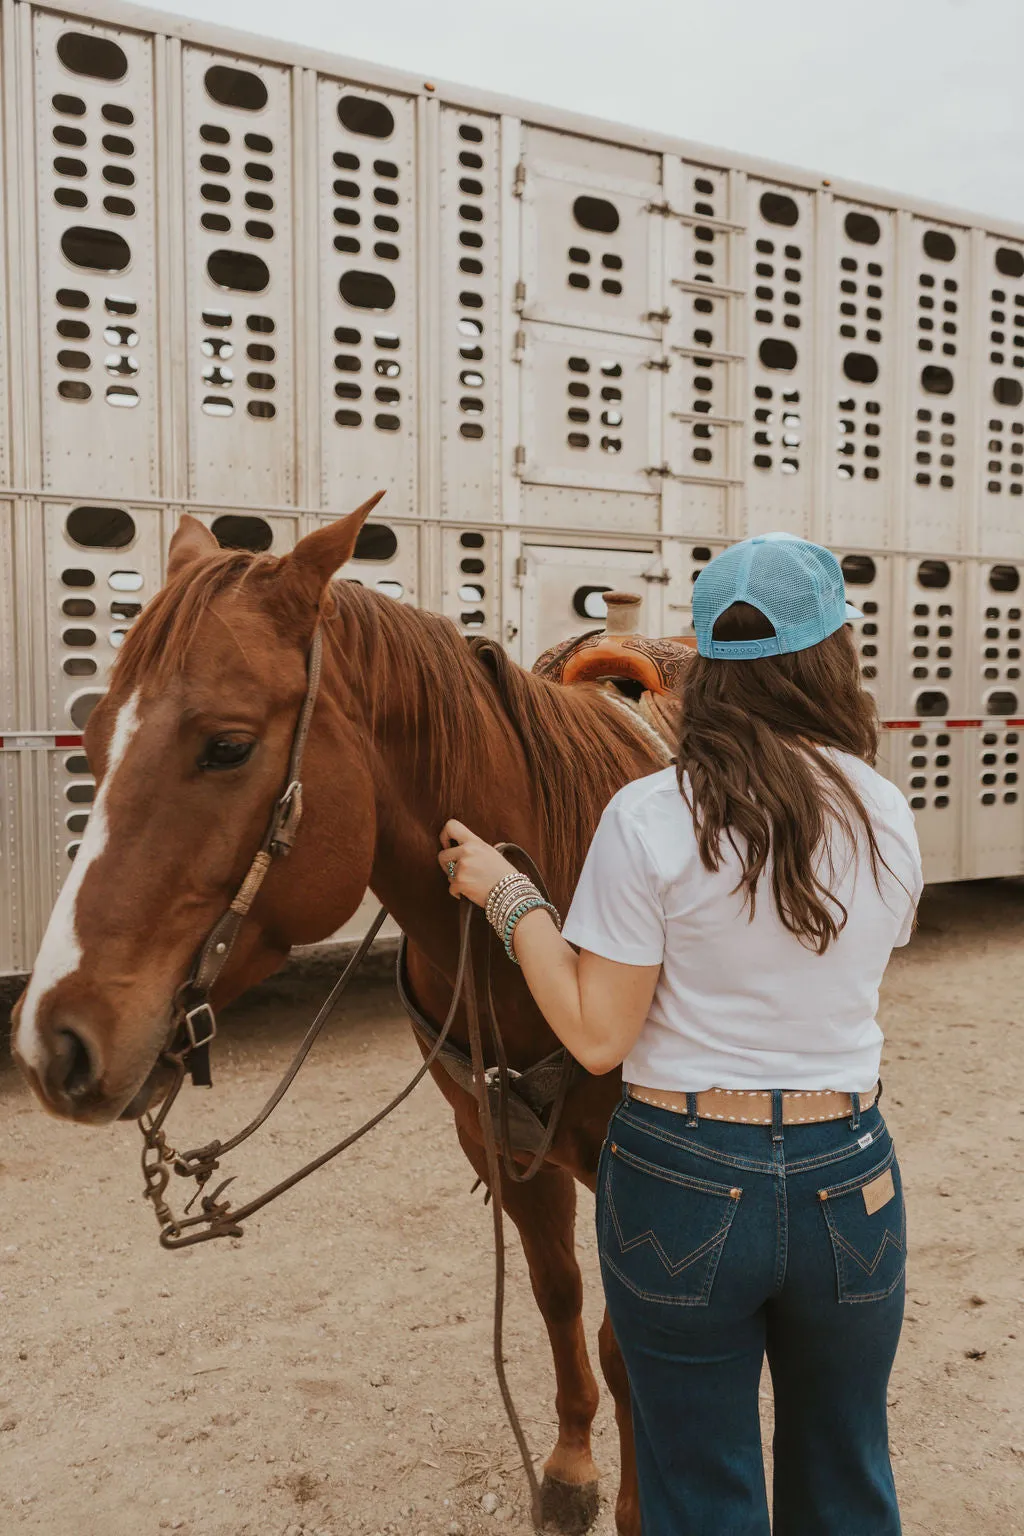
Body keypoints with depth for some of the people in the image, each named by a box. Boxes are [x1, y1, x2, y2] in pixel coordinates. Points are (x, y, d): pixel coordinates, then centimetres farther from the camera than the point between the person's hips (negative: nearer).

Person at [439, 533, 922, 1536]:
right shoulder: (887, 818, -5)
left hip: (684, 1184, -3)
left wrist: (507, 896, -5)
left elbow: (597, 1038, -14)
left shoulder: (648, 819, -17)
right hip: (848, 1179, 4)